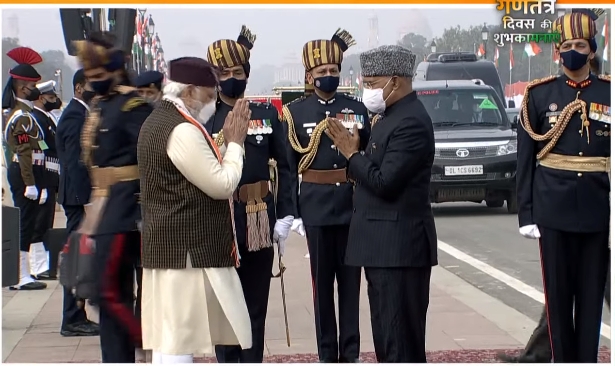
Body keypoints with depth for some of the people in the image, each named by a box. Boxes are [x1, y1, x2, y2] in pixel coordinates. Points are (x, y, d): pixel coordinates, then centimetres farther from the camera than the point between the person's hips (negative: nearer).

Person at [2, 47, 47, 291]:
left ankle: (20, 273, 20)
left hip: (25, 172, 10)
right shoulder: (22, 116, -16)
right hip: (26, 173, -10)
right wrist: (30, 183, -21)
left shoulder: (21, 111, 13)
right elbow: (24, 152, -20)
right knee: (25, 223, -6)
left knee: (25, 223, 14)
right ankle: (21, 276, -3)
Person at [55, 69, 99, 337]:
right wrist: (87, 201, -23)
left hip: (81, 196, 10)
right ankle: (73, 320, -1)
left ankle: (76, 316, 18)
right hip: (79, 197, -10)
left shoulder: (79, 114, 16)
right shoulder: (75, 117, -15)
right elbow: (76, 163, -21)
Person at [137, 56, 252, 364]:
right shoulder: (183, 130, -18)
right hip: (188, 250, -10)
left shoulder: (157, 121, 15)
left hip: (164, 247, 11)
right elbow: (222, 185, -16)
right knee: (179, 338, -6)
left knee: (166, 337, 13)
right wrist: (235, 143, -4)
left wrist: (227, 143, 8)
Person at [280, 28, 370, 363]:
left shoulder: (356, 108, 6)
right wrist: (292, 212, -3)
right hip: (316, 208, -1)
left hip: (352, 206, 1)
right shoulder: (295, 111, 3)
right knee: (322, 282, 5)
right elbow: (288, 166, 2)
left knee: (351, 280, 6)